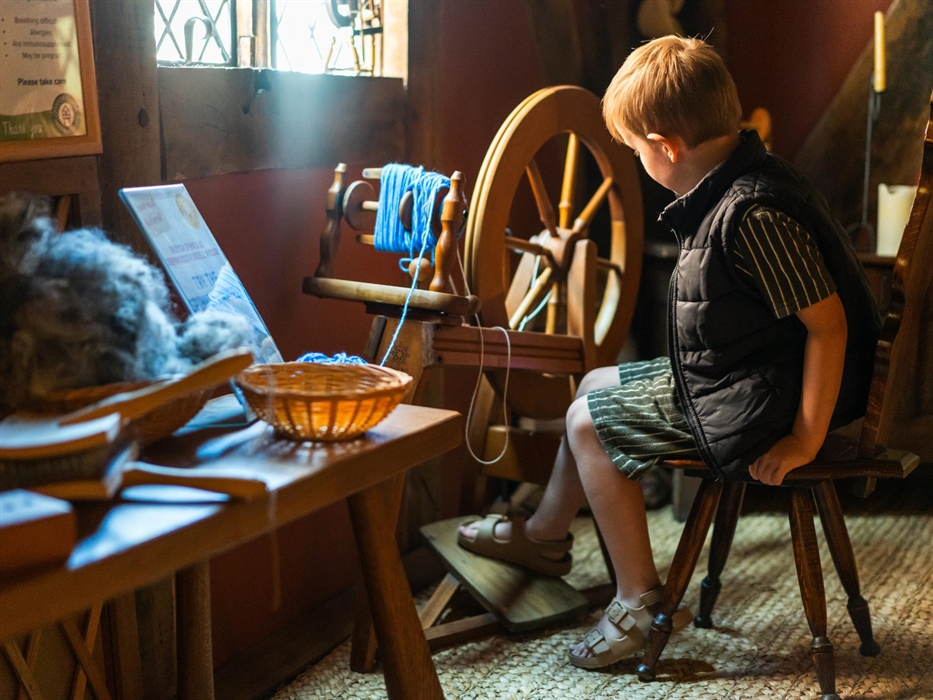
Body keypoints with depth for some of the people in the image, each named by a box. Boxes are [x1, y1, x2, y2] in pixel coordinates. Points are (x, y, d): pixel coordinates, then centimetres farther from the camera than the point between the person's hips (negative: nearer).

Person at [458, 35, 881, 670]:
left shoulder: (751, 212, -29)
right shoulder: (741, 181, 3)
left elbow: (828, 321, -28)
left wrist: (806, 438, -23)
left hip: (759, 405, -10)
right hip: (737, 376, 10)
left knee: (590, 421, -2)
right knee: (598, 387, 18)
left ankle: (641, 603, 8)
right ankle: (544, 536, 37)